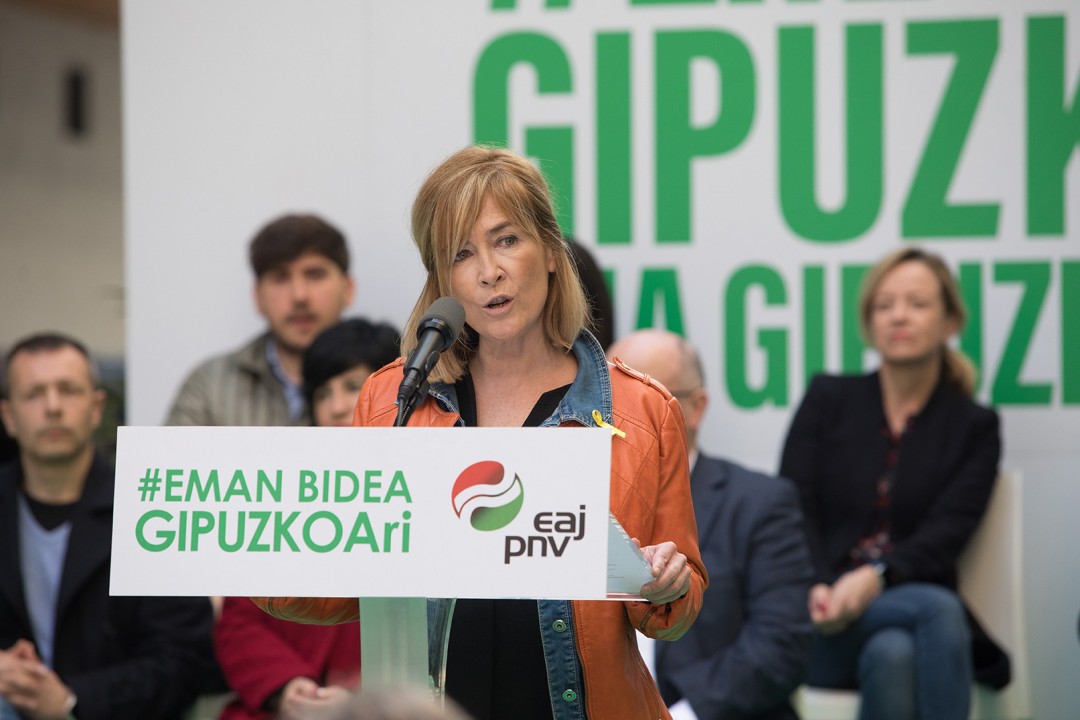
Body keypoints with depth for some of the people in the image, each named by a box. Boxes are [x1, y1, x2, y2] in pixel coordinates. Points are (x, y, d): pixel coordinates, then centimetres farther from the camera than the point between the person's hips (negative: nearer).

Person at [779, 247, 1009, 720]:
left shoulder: (974, 427, 12)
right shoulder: (827, 398, 13)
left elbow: (946, 533, -3)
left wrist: (875, 577, -24)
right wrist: (815, 589, -20)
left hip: (910, 601, 1)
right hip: (820, 623, -1)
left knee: (893, 656, -37)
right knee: (937, 608, -33)